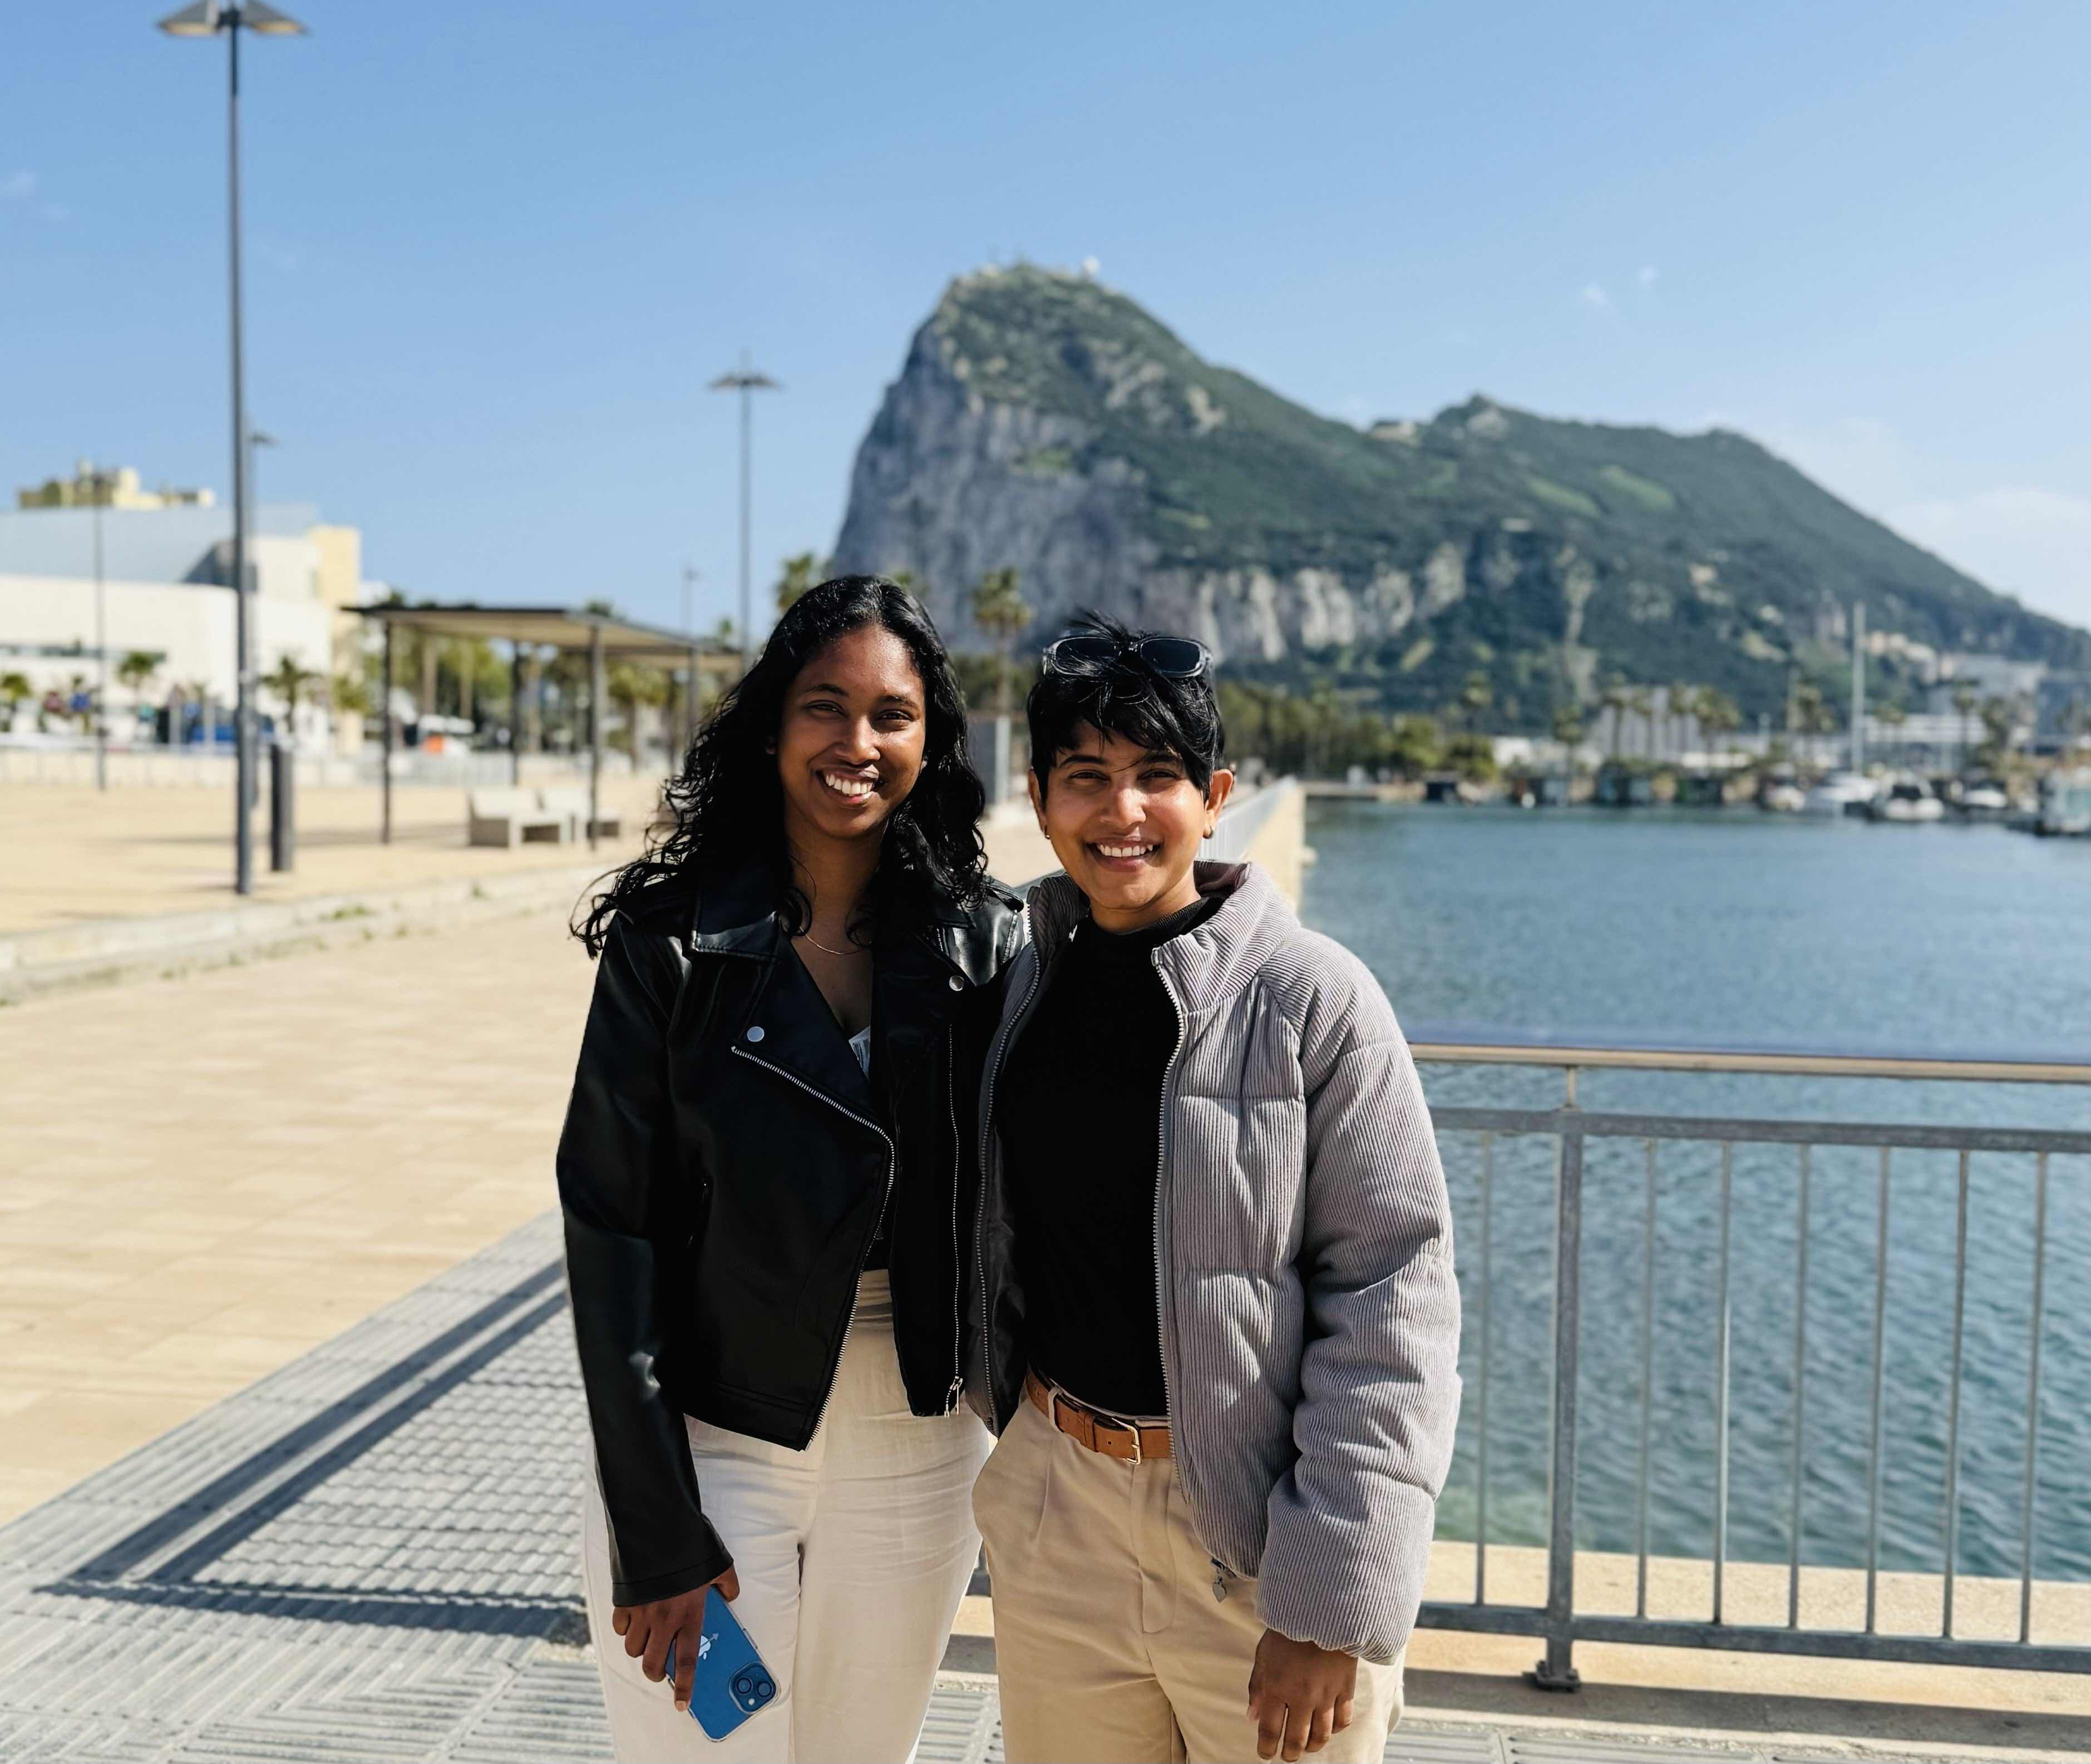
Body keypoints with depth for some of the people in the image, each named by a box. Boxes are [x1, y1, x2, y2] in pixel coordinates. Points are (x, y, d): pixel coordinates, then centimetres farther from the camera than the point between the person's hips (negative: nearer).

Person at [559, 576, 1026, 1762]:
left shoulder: (983, 943, -2)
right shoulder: (674, 941, -8)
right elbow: (612, 1227, -8)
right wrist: (654, 1530, -11)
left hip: (918, 1453, 2)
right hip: (708, 1445, -2)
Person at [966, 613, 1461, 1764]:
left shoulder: (1309, 998, -12)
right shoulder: (1023, 985, 3)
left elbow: (1392, 1301, -13)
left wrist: (1331, 1603, -16)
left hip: (1261, 1535, -4)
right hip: (1055, 1512, 4)